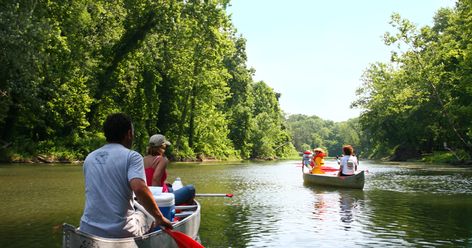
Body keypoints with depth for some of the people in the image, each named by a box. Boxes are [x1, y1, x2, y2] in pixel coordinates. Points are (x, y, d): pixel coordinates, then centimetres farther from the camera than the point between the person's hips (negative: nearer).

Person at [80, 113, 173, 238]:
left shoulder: (89, 158, 9)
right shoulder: (131, 156, -9)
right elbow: (139, 189, -26)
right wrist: (160, 218, -14)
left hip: (88, 230, 5)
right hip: (121, 232, -5)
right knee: (150, 217, 26)